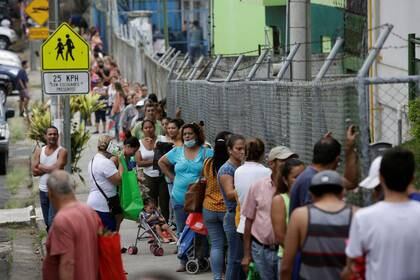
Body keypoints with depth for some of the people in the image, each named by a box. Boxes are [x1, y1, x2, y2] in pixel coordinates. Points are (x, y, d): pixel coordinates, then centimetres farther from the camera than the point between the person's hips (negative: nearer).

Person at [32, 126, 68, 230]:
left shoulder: (62, 151, -8)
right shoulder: (39, 151, 7)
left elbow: (57, 169, -19)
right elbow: (34, 171, -1)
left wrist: (41, 167, -6)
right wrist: (50, 169, -11)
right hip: (43, 190, 6)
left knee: (52, 222, -10)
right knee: (47, 222, 14)